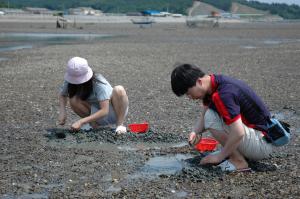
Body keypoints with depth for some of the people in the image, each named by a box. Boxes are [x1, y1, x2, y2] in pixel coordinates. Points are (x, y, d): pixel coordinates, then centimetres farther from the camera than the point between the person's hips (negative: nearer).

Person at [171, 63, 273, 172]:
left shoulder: (223, 94, -27)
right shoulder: (210, 86, 2)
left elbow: (238, 134, -31)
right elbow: (203, 116, 14)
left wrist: (219, 157, -18)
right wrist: (195, 132, -6)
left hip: (262, 142, -10)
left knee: (212, 118, -20)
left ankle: (239, 161, -10)